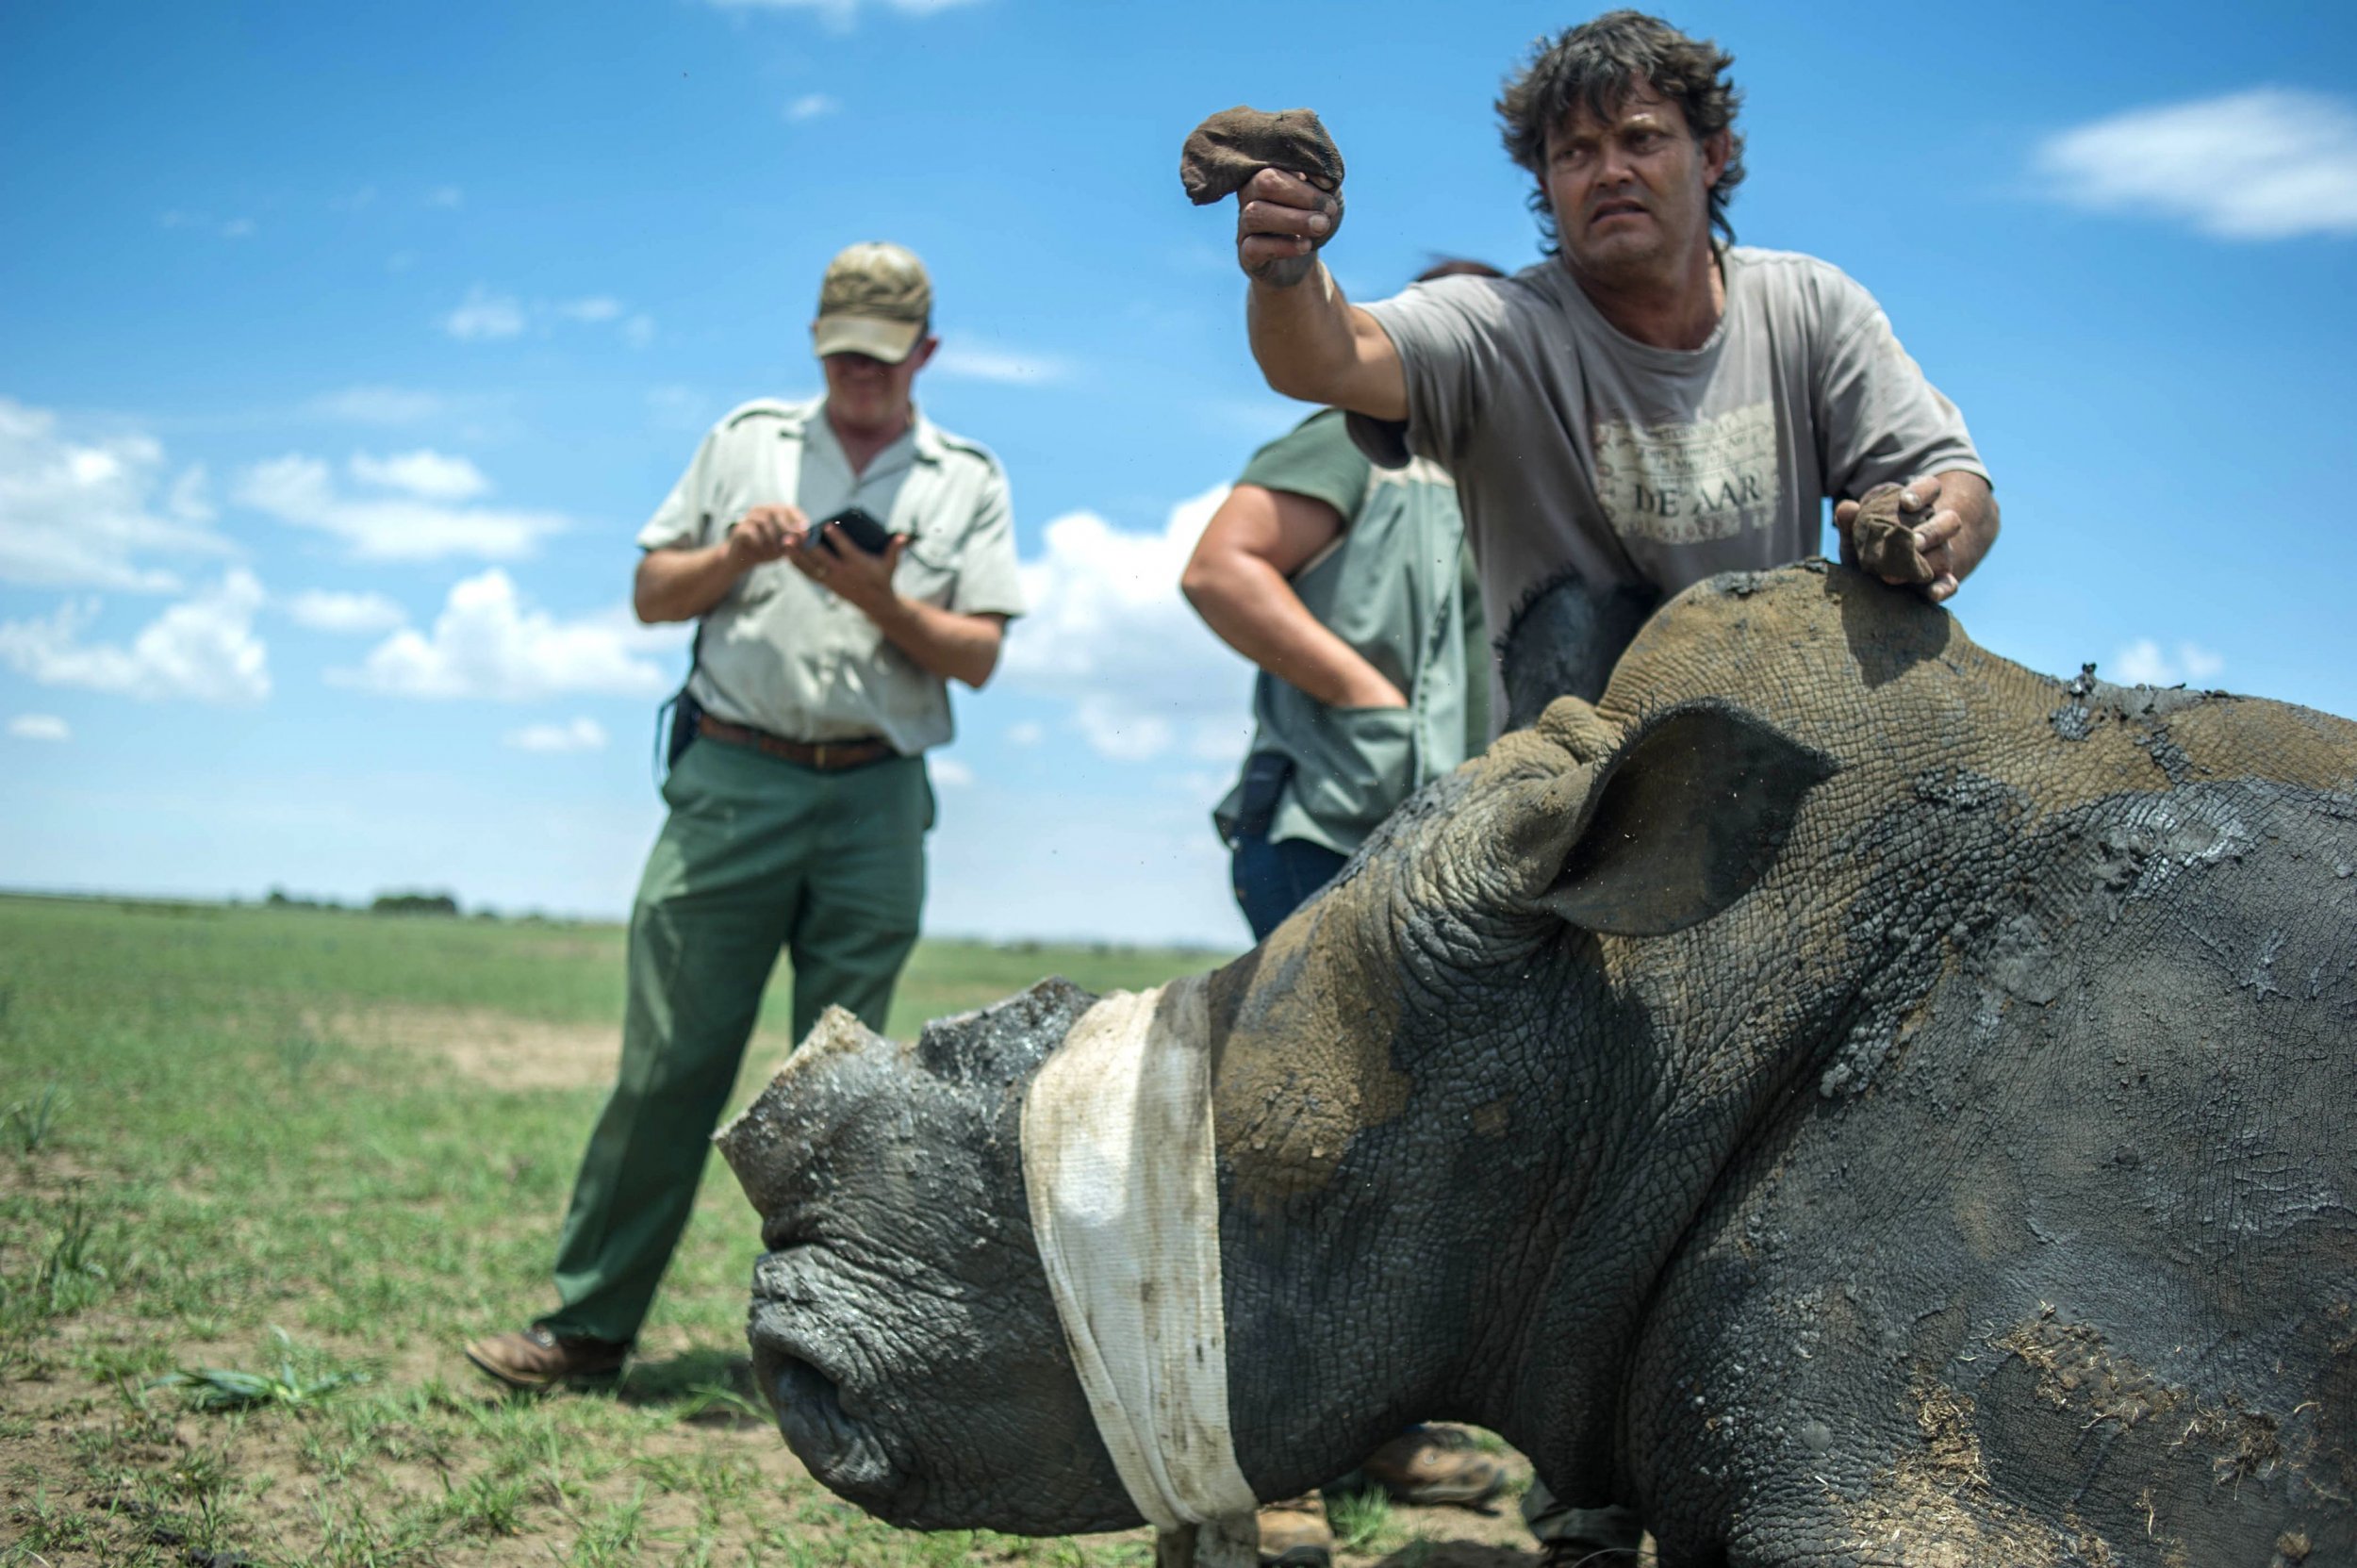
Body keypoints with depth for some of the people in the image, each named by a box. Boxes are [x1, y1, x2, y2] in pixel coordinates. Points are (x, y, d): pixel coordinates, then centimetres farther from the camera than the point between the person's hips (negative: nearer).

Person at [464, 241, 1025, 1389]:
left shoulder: (968, 480, 11)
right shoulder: (747, 441, 14)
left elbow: (978, 656, 4)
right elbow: (651, 596, 13)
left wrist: (881, 599, -12)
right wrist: (736, 553, -5)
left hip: (875, 805, 0)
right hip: (731, 782, 0)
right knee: (667, 1063, -1)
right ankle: (589, 1322, 7)